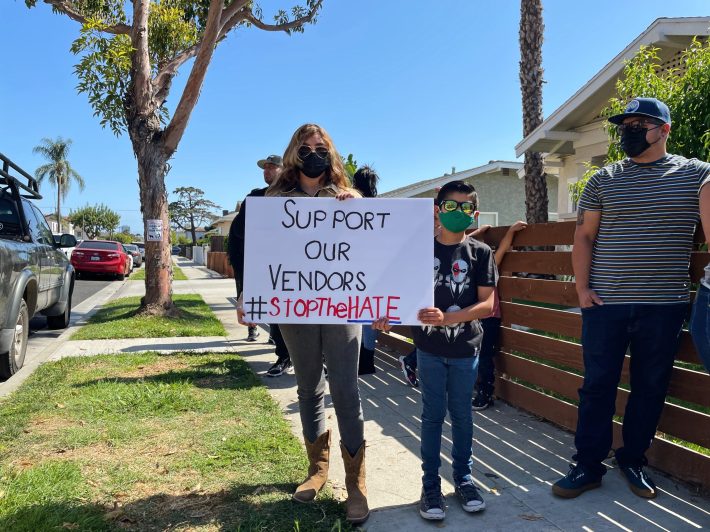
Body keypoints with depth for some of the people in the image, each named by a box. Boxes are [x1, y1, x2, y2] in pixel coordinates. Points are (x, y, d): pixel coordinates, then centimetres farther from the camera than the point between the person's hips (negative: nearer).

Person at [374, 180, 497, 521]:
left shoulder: (481, 253, -2)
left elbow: (487, 304, -8)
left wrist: (447, 318, -21)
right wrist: (388, 315, -17)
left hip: (465, 349, 0)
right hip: (430, 347, 0)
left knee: (462, 414, 12)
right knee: (433, 415, 7)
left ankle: (463, 477, 28)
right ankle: (430, 484, 18)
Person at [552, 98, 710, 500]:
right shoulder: (604, 180, 8)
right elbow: (584, 237, 7)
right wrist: (582, 287, -3)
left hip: (664, 305, 0)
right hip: (606, 302, 0)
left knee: (651, 387, 10)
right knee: (598, 385, 5)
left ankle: (634, 461, 27)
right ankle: (588, 465, 15)